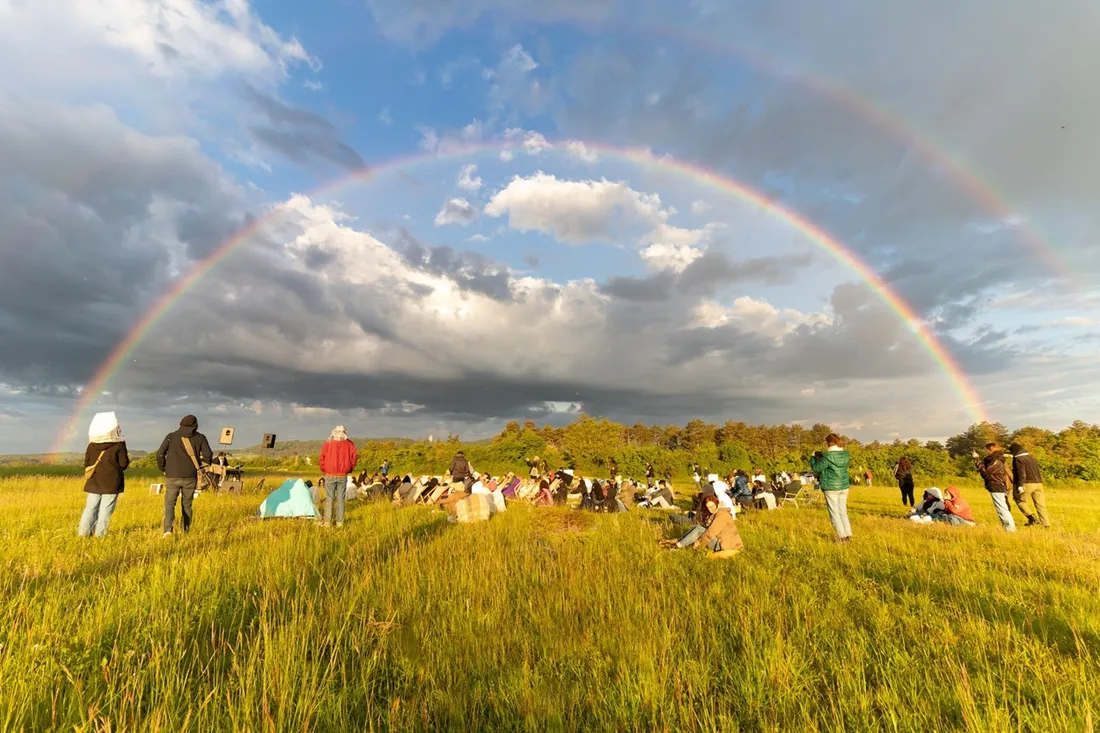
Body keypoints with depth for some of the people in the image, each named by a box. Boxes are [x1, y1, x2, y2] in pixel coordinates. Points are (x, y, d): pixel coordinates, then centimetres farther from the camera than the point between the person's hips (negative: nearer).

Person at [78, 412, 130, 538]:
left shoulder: (92, 445, 5)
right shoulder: (119, 445, -9)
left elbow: (86, 464, 11)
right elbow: (124, 464, -9)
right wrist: (127, 458, 12)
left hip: (94, 482, 4)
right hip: (111, 483, -4)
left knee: (91, 508, 12)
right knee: (105, 510, 0)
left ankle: (83, 532, 11)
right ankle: (100, 534, 1)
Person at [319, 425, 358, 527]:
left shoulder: (327, 444, -3)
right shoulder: (349, 444, 0)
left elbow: (321, 459, -3)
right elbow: (354, 457, -2)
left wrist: (324, 470, 12)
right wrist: (349, 469, 11)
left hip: (330, 476, -1)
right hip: (343, 476, 1)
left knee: (329, 498, 6)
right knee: (341, 499, 6)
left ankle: (327, 522, 7)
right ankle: (340, 522, 9)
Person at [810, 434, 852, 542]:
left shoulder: (828, 456, -17)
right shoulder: (846, 454, 3)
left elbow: (816, 468, -11)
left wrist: (813, 457, 7)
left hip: (831, 487, -6)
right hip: (844, 486, 6)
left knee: (834, 513, 3)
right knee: (843, 511, 15)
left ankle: (842, 536, 3)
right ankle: (848, 535, 13)